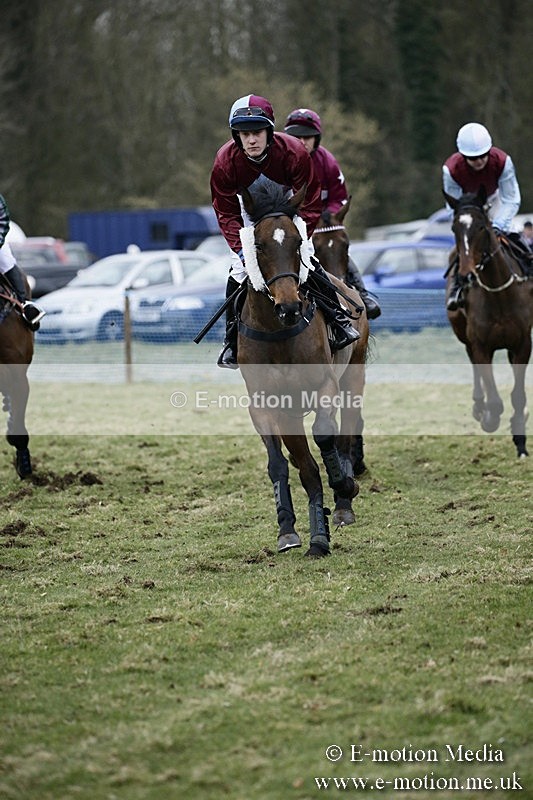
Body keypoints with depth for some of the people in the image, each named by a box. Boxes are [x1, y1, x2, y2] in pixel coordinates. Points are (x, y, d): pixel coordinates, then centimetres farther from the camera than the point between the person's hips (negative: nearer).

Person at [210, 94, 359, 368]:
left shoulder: (294, 153, -33)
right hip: (250, 214, 1)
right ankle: (232, 341, 4)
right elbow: (227, 214, -22)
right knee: (238, 272, -8)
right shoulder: (225, 162, -30)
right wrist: (242, 250, -36)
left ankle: (338, 318, 0)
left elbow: (309, 206, -26)